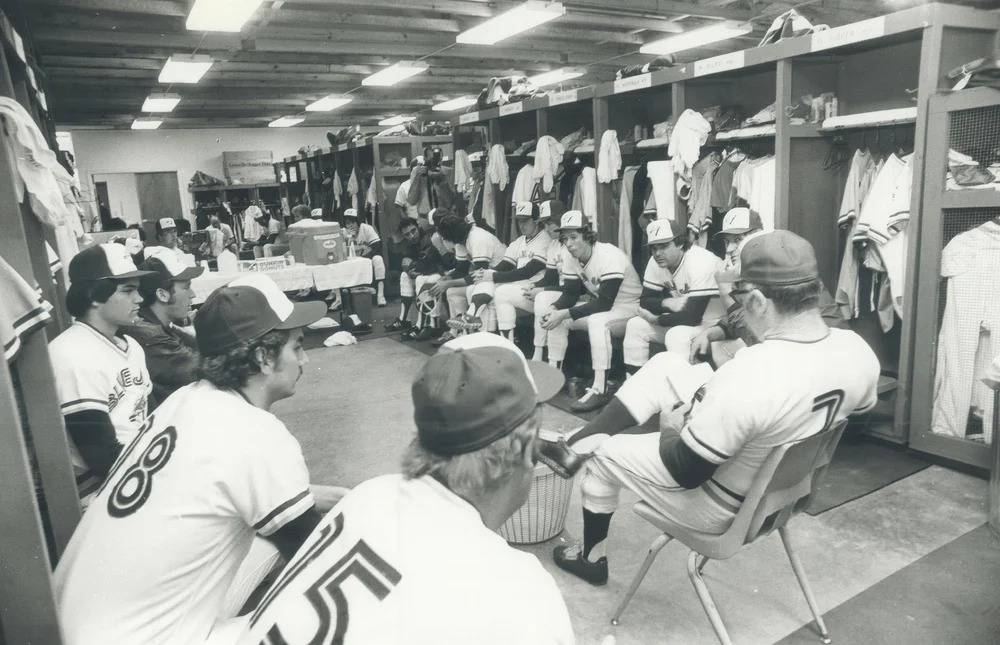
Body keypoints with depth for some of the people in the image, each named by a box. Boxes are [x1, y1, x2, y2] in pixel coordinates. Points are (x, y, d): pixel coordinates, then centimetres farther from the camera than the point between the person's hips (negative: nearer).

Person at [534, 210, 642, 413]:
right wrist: (553, 309, -25)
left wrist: (565, 314, -35)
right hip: (599, 304, 8)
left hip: (628, 306, -8)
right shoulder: (570, 257, -6)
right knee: (555, 317, -7)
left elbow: (605, 303, -33)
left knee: (597, 320, -36)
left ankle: (600, 390, -33)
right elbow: (570, 293, -4)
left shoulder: (609, 256, -29)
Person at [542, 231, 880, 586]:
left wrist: (671, 430, -4)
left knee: (603, 452, 14)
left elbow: (683, 472, -26)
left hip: (722, 507, -7)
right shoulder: (859, 351, -15)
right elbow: (856, 411, 9)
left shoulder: (746, 376, -38)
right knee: (667, 363, 10)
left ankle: (591, 558, 40)